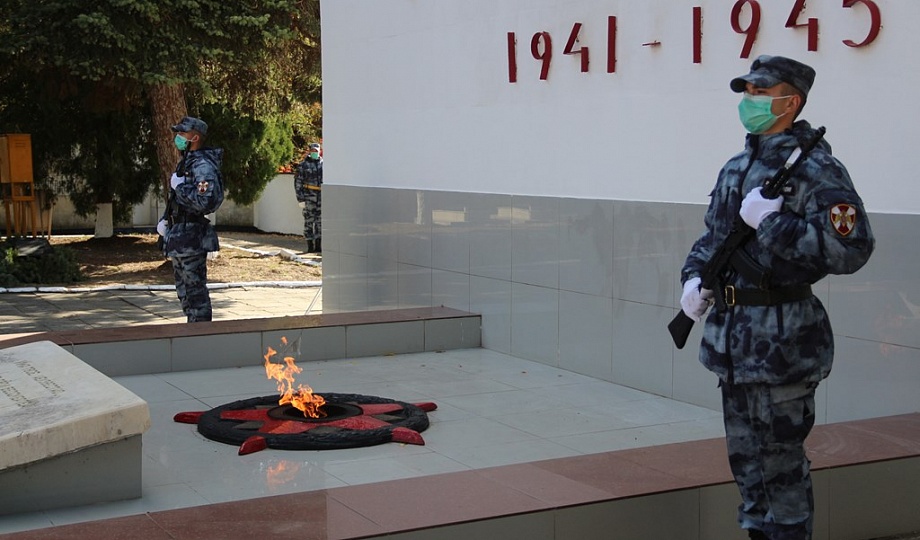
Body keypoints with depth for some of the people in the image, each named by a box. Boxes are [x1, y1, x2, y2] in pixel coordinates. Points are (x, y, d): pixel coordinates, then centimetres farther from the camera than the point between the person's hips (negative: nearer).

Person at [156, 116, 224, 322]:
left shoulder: (203, 166, -16)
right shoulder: (186, 162, 15)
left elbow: (205, 201, -29)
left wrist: (180, 186, -20)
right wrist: (165, 220, 16)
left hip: (191, 238, -11)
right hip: (178, 236, 11)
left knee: (195, 289, -6)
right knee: (184, 290, 16)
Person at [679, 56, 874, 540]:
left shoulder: (815, 169, -12)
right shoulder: (736, 168, 13)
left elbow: (850, 249, -23)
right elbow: (712, 237, 24)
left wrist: (771, 222, -22)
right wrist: (694, 277, 5)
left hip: (782, 341, -8)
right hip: (732, 337, 8)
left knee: (781, 461, 0)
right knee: (745, 454, 17)